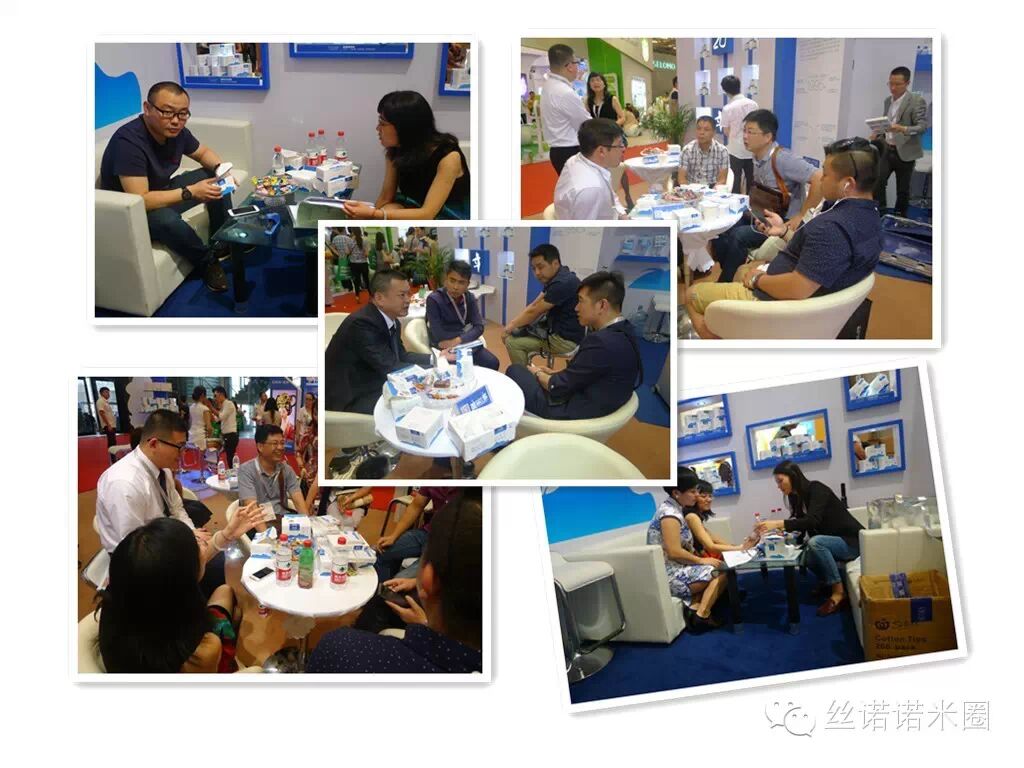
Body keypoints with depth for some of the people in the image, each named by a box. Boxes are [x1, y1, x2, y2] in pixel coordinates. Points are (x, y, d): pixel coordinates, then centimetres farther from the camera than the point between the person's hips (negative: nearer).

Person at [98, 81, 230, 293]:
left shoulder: (175, 131, -10)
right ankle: (206, 261, -9)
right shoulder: (129, 141, -32)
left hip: (163, 192, 8)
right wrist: (190, 192, -38)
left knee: (215, 179, 2)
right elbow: (140, 201, -36)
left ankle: (223, 242, 10)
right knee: (166, 219, -36)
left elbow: (204, 152, 10)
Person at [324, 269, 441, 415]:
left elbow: (401, 356, 13)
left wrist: (435, 359, -1)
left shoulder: (391, 320, 2)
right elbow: (390, 368, -25)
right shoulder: (362, 323, -24)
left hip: (375, 387, 9)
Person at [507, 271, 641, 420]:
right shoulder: (624, 331, -1)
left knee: (515, 371, 9)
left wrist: (538, 374, 1)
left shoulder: (602, 342, -29)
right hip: (591, 402, 9)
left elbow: (558, 388, -19)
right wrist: (553, 373, 8)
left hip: (574, 413, -9)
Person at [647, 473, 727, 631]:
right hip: (668, 575, -10)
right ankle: (702, 617, -8)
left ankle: (695, 607, -3)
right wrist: (702, 561, -12)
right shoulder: (670, 514, -17)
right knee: (720, 572, -8)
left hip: (672, 570, 10)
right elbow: (674, 552, -23)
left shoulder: (673, 509, 13)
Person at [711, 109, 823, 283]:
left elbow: (819, 180, -31)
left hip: (784, 222, -8)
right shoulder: (758, 157, 3)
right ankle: (732, 278, 8)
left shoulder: (782, 159, -23)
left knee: (738, 237, -23)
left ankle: (726, 285, -5)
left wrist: (800, 216, -24)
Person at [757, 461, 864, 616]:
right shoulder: (798, 497, 7)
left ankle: (838, 592, -23)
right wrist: (779, 529, -10)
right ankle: (828, 583, 8)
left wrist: (778, 523, -35)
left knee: (815, 542, -33)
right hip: (832, 542, 9)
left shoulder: (816, 489, -18)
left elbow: (813, 521, -31)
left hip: (851, 541, -8)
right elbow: (801, 527, 6)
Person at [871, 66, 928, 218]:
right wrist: (879, 134, 2)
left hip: (905, 152, -5)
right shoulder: (888, 100, 12)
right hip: (887, 150, 5)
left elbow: (923, 126, -15)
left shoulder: (917, 101, -9)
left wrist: (903, 129, -32)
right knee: (877, 182, -8)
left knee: (902, 190, 3)